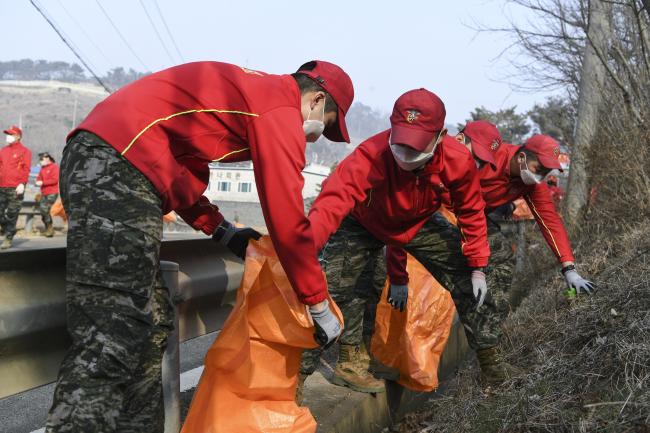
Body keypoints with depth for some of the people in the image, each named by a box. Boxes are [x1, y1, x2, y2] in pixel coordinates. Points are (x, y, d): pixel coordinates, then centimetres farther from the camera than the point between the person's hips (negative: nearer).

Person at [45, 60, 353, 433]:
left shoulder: (249, 91, 26)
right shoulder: (281, 106, -2)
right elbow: (287, 220, -7)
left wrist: (223, 231, 23)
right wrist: (321, 307, 2)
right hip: (118, 168, -11)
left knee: (151, 325, 11)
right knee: (112, 343, -14)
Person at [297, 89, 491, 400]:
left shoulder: (458, 161, -29)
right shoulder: (370, 156, -41)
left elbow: (470, 213, -10)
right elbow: (330, 205, -53)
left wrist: (477, 268, -6)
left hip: (417, 224, 4)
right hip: (364, 224, -4)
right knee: (335, 290, -15)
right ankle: (297, 376, -2)